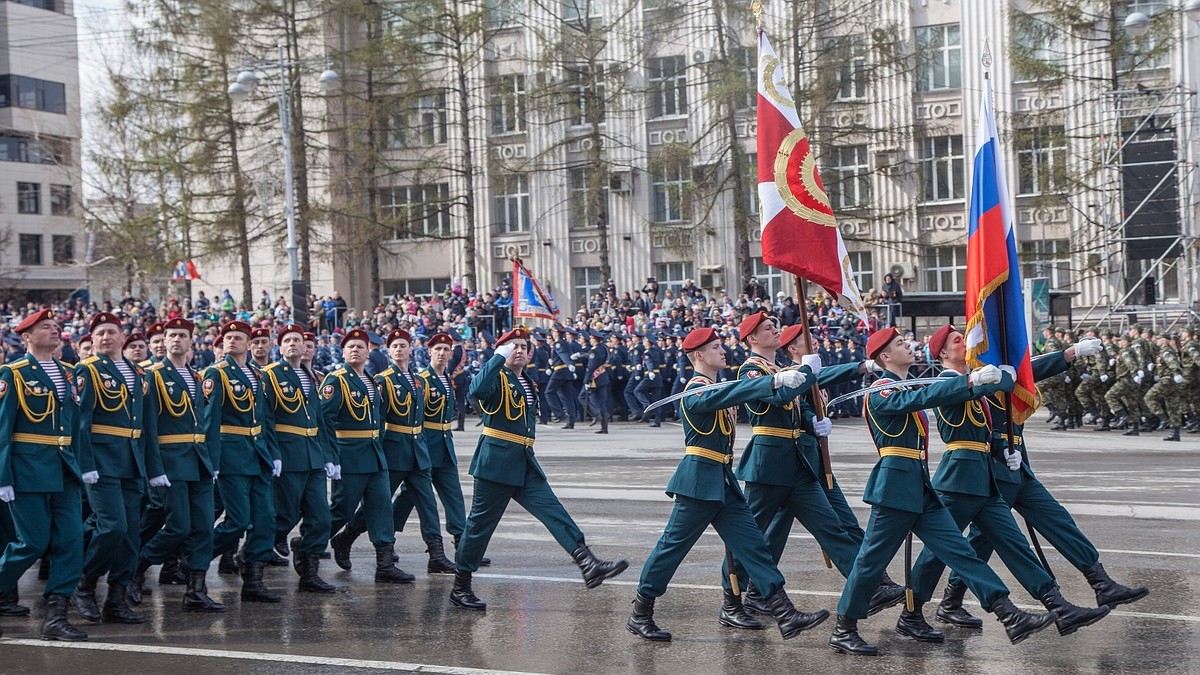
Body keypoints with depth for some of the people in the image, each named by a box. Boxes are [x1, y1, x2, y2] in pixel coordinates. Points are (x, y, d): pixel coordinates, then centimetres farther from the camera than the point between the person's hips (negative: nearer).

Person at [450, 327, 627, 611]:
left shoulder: (528, 384, 19)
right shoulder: (497, 378, -6)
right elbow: (477, 389, -31)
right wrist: (500, 356, -27)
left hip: (525, 465, 7)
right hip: (496, 462, -7)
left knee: (555, 513, -6)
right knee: (481, 523, 0)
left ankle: (589, 566, -16)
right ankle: (460, 587, 11)